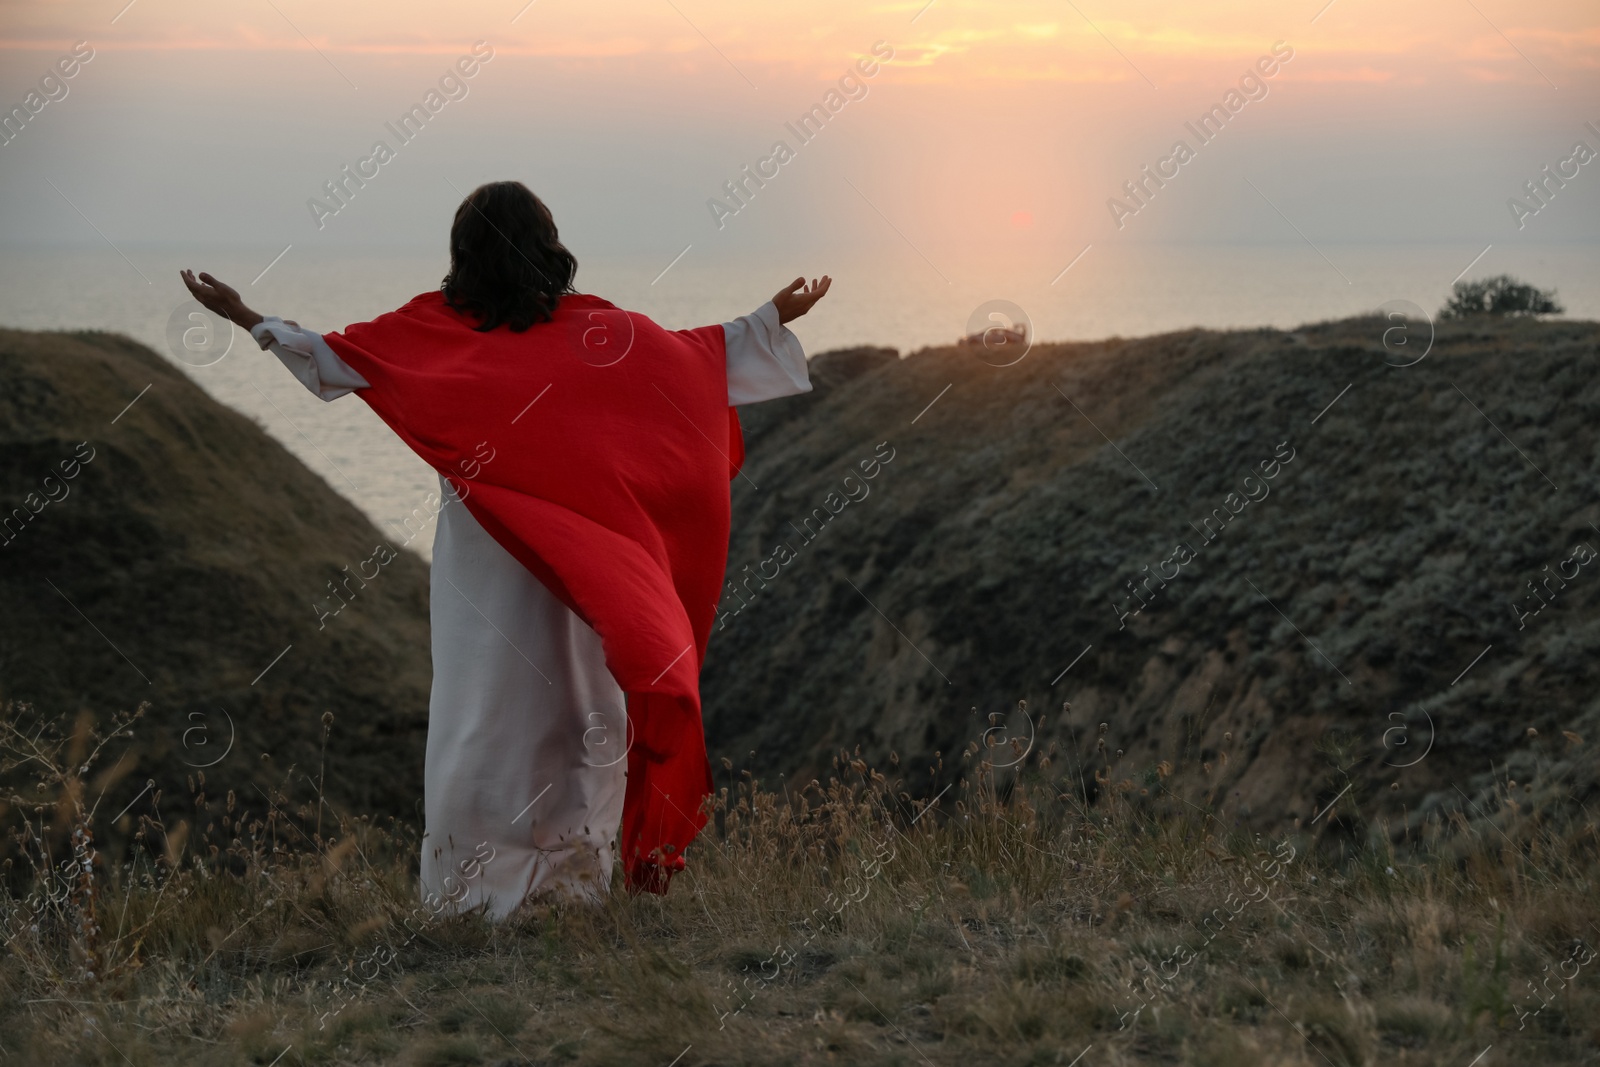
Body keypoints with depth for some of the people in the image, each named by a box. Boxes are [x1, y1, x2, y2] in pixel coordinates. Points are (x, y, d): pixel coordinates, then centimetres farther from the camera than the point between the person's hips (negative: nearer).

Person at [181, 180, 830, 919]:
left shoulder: (433, 328, -3)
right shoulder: (589, 328, -1)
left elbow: (329, 354, 2)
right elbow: (692, 355, 7)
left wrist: (244, 317, 14)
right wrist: (772, 319, 21)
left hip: (479, 554, 0)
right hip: (569, 560, 0)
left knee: (476, 702, 4)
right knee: (574, 698, 7)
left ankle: (474, 879, 2)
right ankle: (572, 872, 5)